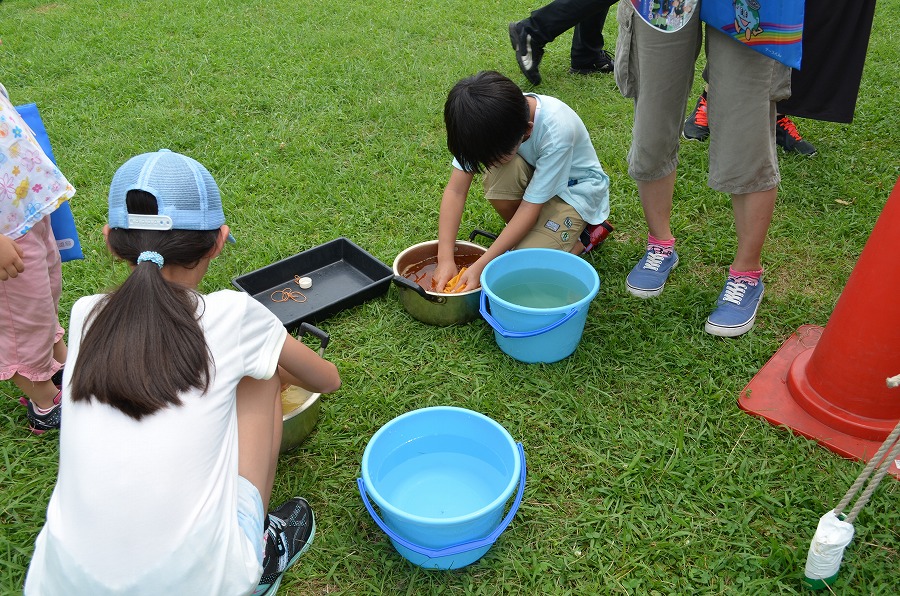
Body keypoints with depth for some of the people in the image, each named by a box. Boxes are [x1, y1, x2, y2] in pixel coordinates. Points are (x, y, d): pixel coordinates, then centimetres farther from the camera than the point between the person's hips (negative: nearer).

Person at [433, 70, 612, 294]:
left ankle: (587, 232, 3)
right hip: (532, 175, 5)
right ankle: (520, 235, -4)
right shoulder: (487, 123, -24)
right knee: (498, 173, -32)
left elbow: (530, 206, -31)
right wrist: (445, 258, -31)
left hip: (576, 187, -5)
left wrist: (480, 266, -32)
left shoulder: (556, 132, -36)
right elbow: (455, 191, -22)